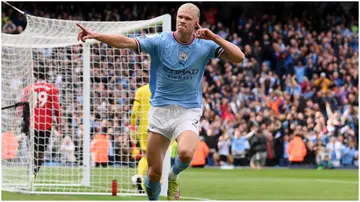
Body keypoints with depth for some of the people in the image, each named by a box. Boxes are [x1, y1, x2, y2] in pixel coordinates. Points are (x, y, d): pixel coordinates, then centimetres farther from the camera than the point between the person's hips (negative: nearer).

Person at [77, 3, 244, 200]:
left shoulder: (205, 46, -2)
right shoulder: (160, 41, -6)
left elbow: (239, 57, -9)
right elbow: (126, 42, -15)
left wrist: (213, 37, -19)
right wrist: (96, 35, -30)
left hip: (188, 112, -1)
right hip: (160, 110, 1)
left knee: (186, 153, -31)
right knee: (153, 173, 1)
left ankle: (174, 177, 5)